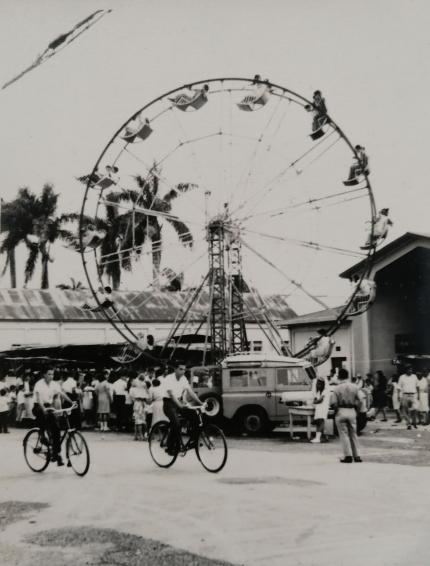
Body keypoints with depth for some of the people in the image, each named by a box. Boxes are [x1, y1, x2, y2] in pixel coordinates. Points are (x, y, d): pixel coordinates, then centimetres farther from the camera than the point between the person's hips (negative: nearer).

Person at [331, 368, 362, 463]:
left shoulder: (337, 388, -10)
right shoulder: (354, 387, 0)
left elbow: (334, 403, -12)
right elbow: (359, 401, 3)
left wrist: (337, 411, 4)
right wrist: (355, 408, 15)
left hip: (341, 412, -4)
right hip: (352, 411, 4)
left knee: (344, 434, 3)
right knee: (353, 434, 13)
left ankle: (348, 456, -1)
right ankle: (357, 456, 14)